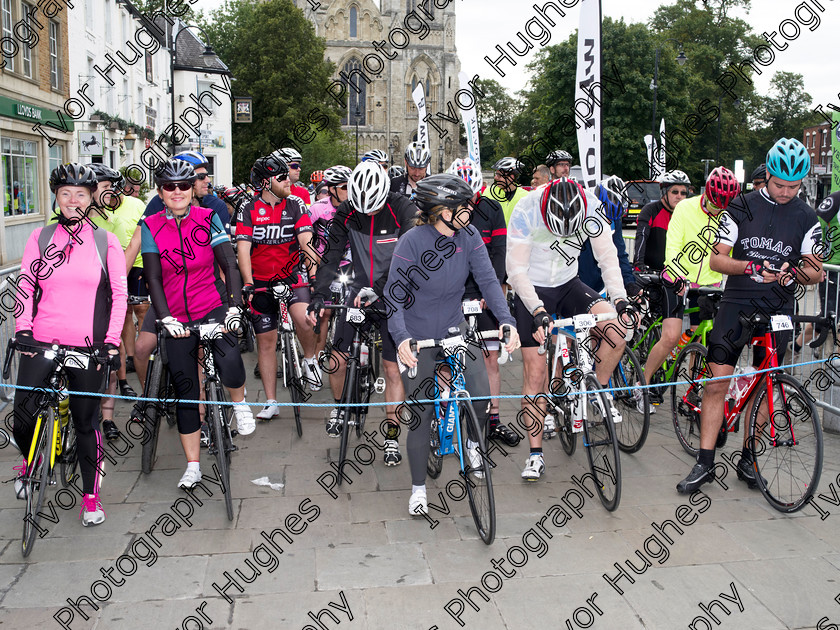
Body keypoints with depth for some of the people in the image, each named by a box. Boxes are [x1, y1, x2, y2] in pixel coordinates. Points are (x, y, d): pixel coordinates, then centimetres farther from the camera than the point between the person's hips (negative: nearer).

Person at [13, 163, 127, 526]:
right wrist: (23, 329, -4)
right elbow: (25, 286, 9)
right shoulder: (40, 237, 7)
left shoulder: (105, 241, 3)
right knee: (22, 418, -4)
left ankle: (91, 496, 20)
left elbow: (119, 293, 3)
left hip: (87, 346, -1)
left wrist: (112, 341, -4)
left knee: (87, 422, 4)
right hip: (41, 342, 1)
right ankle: (31, 461, 31)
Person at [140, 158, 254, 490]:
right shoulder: (151, 226, -2)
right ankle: (192, 466, 15)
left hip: (213, 308, -1)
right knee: (185, 392, 4)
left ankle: (240, 403, 4)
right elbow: (153, 278, -8)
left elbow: (229, 265, -9)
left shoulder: (208, 219, -3)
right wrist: (166, 319, -22)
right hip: (177, 319, 1)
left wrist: (234, 307, -23)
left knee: (230, 362, -30)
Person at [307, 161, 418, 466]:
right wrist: (318, 297, -19)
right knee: (338, 359, 0)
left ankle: (391, 437, 6)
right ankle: (339, 406, 31)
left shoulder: (403, 210, -17)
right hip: (360, 292, 3)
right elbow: (331, 256, -7)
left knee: (392, 368, -5)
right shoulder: (346, 213, -6)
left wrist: (377, 289, -34)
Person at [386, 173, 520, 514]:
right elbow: (393, 294, -22)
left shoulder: (469, 236, -8)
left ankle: (472, 442, 23)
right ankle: (418, 487, 22)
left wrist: (506, 320, -28)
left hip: (454, 327, 3)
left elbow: (487, 279, -13)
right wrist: (401, 338, -38)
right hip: (418, 336, -3)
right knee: (421, 416, 1)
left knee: (482, 397, -12)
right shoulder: (412, 242, -21)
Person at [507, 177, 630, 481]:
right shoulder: (526, 211, -25)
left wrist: (621, 300, -23)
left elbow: (607, 255, -11)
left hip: (568, 285, 3)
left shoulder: (591, 208, -16)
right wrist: (538, 312, -33)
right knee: (536, 370, -5)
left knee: (617, 329, -22)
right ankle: (535, 454, 4)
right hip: (532, 291, -3)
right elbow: (516, 269, -24)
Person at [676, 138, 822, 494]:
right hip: (736, 304, -2)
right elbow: (717, 259, -4)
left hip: (777, 311, 2)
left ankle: (748, 459, 21)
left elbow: (816, 272, 5)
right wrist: (750, 267, -22)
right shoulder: (740, 209, 0)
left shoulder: (807, 219, 5)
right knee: (717, 382, -7)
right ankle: (704, 464, 0)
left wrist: (798, 273, -19)